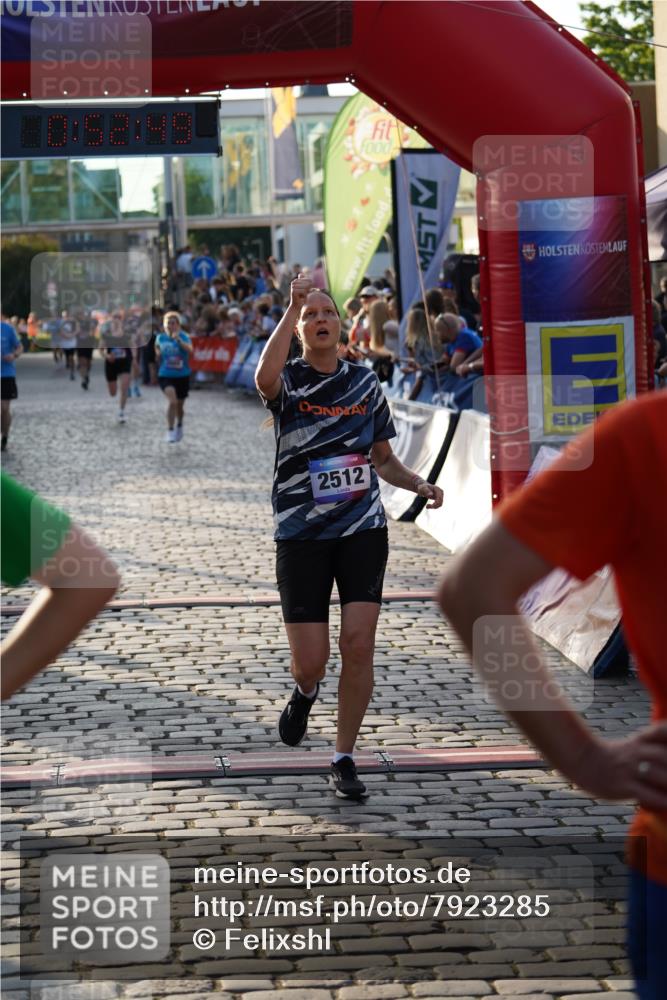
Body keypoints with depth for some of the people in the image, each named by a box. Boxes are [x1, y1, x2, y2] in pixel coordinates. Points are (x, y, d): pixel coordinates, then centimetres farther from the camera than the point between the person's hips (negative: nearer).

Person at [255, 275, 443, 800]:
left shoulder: (365, 381, 11)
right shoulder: (289, 380, 0)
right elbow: (265, 377, -28)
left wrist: (419, 484, 1)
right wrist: (292, 307, -30)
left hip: (363, 529, 2)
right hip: (301, 535, -2)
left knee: (358, 645, -9)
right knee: (310, 660, -2)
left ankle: (344, 760, 6)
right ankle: (305, 691, 37)